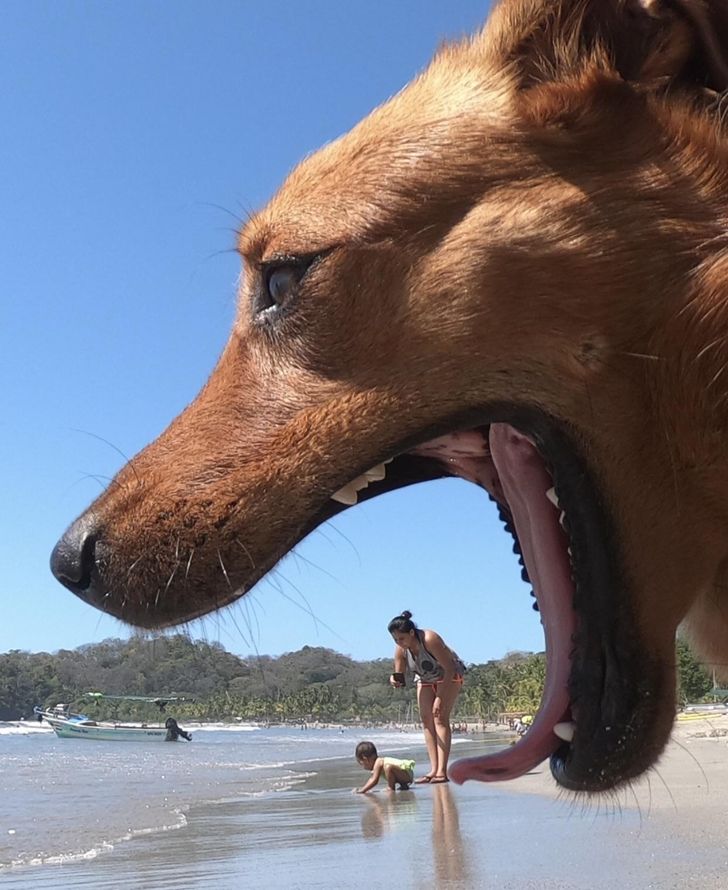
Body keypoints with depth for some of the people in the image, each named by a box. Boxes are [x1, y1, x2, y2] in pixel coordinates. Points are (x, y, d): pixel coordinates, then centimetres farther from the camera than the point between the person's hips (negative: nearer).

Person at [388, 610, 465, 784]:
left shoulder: (430, 640, -35)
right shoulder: (400, 650, -17)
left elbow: (449, 668, -31)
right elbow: (400, 677, -9)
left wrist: (440, 698, -33)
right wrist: (395, 681, -34)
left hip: (449, 675, -6)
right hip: (425, 679, 6)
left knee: (440, 718, -18)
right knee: (426, 720, -4)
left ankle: (442, 771, -22)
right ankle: (434, 770, -4)